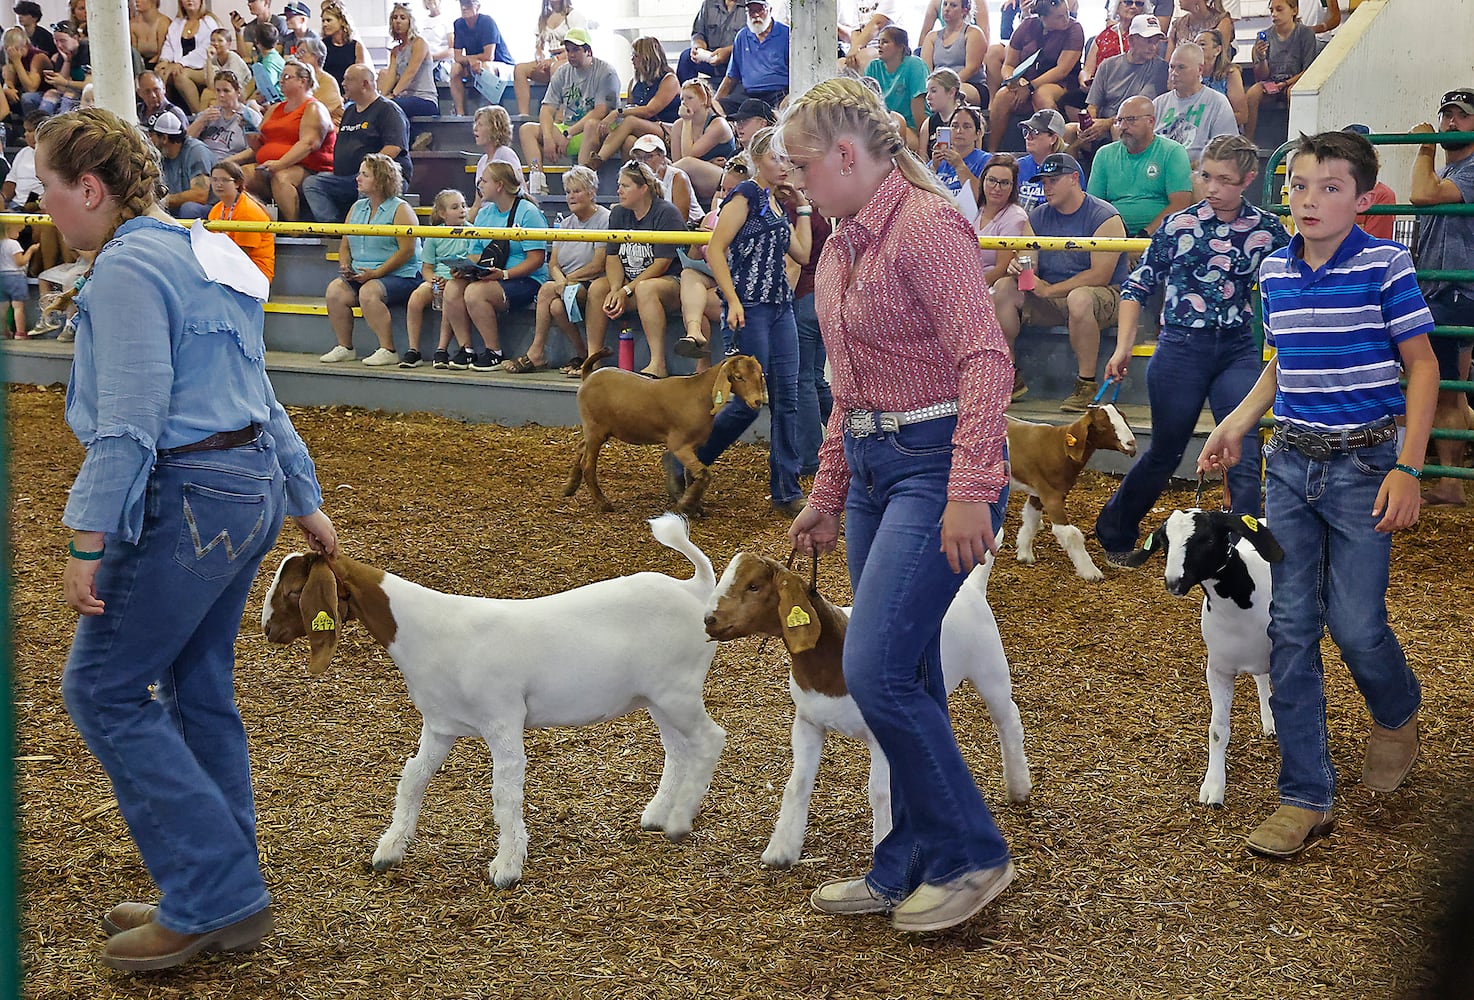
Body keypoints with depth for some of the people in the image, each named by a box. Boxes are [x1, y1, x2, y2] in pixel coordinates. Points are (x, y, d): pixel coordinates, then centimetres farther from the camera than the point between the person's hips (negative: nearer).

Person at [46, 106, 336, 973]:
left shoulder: (129, 267, -13)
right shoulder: (204, 253, 17)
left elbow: (129, 422, -21)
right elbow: (260, 396, 21)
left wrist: (89, 542, -20)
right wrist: (307, 503, 26)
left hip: (186, 501, -10)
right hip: (250, 489, 10)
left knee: (104, 690, -1)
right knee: (196, 690, 15)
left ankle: (218, 895, -1)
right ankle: (222, 900, 23)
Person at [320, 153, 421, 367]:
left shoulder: (400, 209, -3)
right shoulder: (357, 208, 19)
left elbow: (407, 251, -13)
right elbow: (345, 245, 20)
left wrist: (375, 273, -18)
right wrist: (345, 267, -3)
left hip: (399, 276, -6)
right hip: (359, 275, 6)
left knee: (369, 291, -34)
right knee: (335, 288, -20)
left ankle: (388, 350, -26)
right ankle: (344, 347, -10)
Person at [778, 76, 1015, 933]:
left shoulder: (926, 224, -14)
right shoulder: (841, 250, 14)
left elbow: (984, 357, -22)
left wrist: (970, 490, -28)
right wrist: (828, 495, 23)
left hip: (938, 465, -9)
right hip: (874, 466, 9)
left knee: (877, 671, -13)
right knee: (905, 677, 12)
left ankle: (973, 856, 2)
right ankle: (909, 867, 22)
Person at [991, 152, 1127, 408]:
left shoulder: (1104, 217, -11)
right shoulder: (1038, 217, 9)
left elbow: (1100, 275, -18)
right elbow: (1030, 264, 10)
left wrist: (1048, 290, -20)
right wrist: (1018, 266, -16)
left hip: (1103, 295, -6)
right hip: (1050, 299, 6)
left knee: (1079, 298, -40)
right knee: (1004, 287, -15)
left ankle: (1086, 385, -27)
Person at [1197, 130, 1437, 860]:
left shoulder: (1384, 266, -10)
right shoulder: (1275, 272, 6)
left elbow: (1422, 367, -7)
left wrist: (1407, 471, -13)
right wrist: (1236, 424, 5)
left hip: (1363, 466, -5)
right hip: (1291, 464, 5)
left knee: (1355, 626, -3)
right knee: (1290, 629, 2)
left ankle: (1398, 715, 33)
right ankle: (1306, 799, 9)